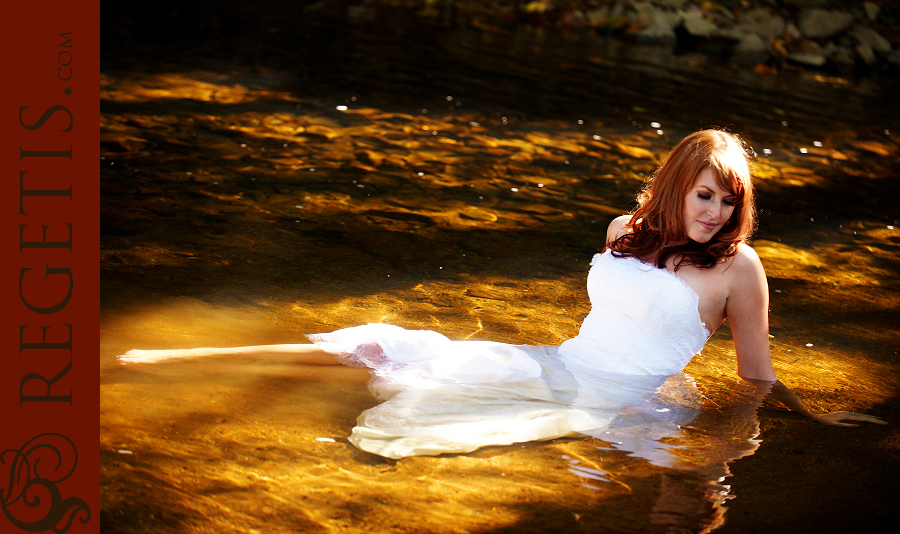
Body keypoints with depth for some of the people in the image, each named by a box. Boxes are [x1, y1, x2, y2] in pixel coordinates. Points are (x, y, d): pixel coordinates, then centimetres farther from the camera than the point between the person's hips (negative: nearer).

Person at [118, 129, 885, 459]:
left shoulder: (738, 266, -2)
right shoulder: (627, 234, 12)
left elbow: (757, 376, 5)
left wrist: (819, 418, 1)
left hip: (616, 405, -4)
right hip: (554, 367, 4)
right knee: (384, 344, -7)